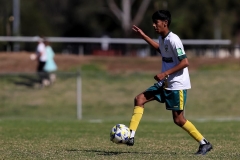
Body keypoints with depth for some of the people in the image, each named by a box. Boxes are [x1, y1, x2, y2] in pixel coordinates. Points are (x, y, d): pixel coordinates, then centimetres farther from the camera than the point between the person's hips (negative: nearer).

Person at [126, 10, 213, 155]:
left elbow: (185, 62, -23)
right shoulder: (162, 38, 7)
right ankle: (130, 136, -5)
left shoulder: (173, 40, -20)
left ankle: (204, 144, 8)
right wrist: (144, 36, 28)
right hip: (165, 83, 9)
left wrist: (165, 73, -24)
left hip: (178, 84, -9)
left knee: (178, 119, -5)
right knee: (140, 99, -2)